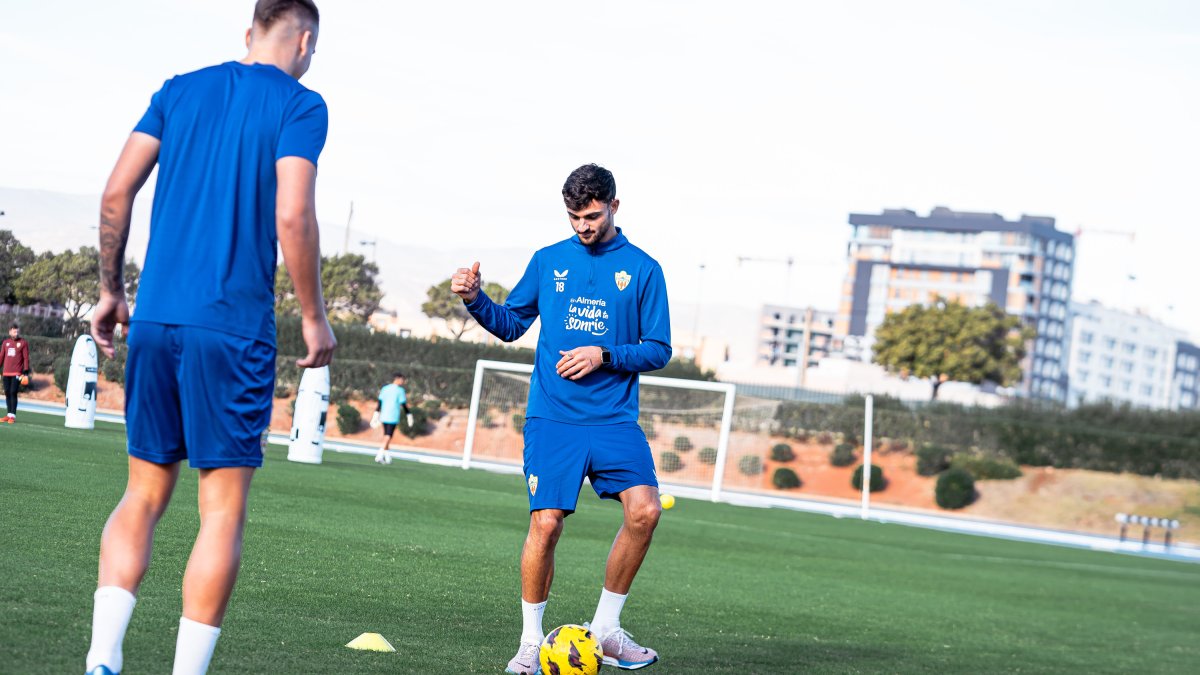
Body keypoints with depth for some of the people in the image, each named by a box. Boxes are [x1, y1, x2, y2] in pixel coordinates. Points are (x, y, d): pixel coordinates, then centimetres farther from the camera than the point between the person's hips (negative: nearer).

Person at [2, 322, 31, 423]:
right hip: (6, 373, 4)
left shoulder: (23, 343, 1)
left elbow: (26, 358, -2)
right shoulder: (5, 342, 12)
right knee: (7, 393, 5)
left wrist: (26, 373, -8)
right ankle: (9, 415, 11)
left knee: (13, 393, -11)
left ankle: (13, 416, -10)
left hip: (17, 373, -4)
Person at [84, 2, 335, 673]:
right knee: (224, 509, 2)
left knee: (145, 495, 12)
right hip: (234, 327, -5)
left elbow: (117, 194, 7)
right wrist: (315, 317, -2)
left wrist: (111, 290, 16)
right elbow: (292, 219, -12)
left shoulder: (180, 90, 13)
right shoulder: (300, 106, -1)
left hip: (153, 318, 5)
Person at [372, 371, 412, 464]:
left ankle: (386, 457, 13)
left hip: (384, 417, 6)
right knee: (388, 437, -6)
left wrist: (375, 417, 15)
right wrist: (409, 417, 0)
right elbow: (404, 405, -8)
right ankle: (380, 455, -16)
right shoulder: (400, 390, -6)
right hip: (393, 418, -6)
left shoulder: (385, 389, 12)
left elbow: (379, 403, 12)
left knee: (386, 436, 15)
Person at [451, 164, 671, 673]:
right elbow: (510, 324, 18)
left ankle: (605, 629, -1)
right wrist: (476, 300, -1)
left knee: (644, 509, -18)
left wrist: (604, 356, -10)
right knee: (545, 522, -10)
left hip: (615, 419, 0)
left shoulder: (642, 268, 5)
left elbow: (658, 349, 4)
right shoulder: (548, 261, 10)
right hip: (552, 418, 0)